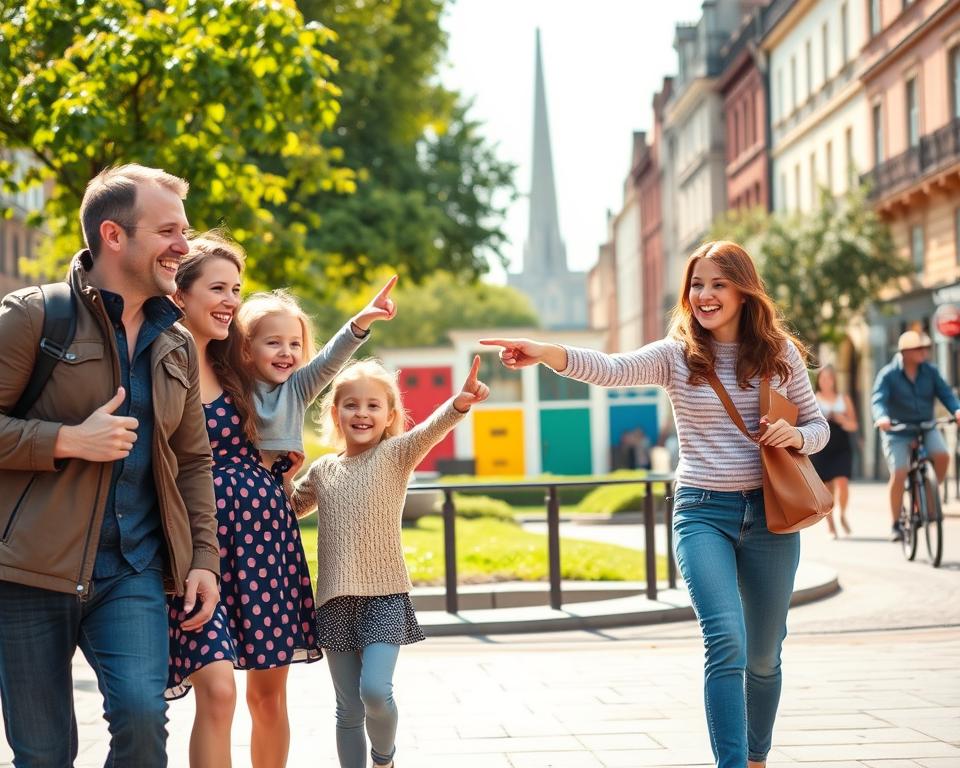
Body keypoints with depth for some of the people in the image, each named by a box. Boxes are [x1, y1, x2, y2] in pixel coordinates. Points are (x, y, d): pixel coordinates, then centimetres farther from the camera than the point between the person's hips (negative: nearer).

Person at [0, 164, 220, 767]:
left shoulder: (177, 345, 14)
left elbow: (193, 460, 20)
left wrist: (204, 557, 10)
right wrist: (70, 441, -15)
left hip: (134, 571, 4)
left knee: (143, 716, -18)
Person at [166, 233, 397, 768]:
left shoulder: (238, 368, 10)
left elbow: (318, 370, 4)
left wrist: (361, 322, -11)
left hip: (266, 534, 5)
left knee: (270, 689, 9)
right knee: (217, 690, -16)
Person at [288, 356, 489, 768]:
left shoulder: (395, 454, -2)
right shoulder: (322, 470, 10)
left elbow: (431, 429, -24)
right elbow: (289, 507, 29)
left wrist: (459, 404, -43)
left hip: (384, 595, -4)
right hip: (335, 599, 4)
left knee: (375, 691, -17)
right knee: (348, 708, 7)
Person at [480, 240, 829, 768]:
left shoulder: (780, 353, 3)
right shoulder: (677, 355, -2)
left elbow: (817, 425, 11)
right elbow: (611, 369, -20)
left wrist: (796, 436, -13)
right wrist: (545, 354, -38)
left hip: (770, 513, 2)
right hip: (703, 512, -2)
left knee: (763, 656, 13)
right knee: (727, 643, -20)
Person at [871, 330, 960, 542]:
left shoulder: (930, 371, -1)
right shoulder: (888, 374, -11)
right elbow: (879, 400, -21)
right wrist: (882, 418, -43)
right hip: (897, 431, -3)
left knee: (942, 455, -24)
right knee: (898, 474, -16)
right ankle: (896, 525, -1)